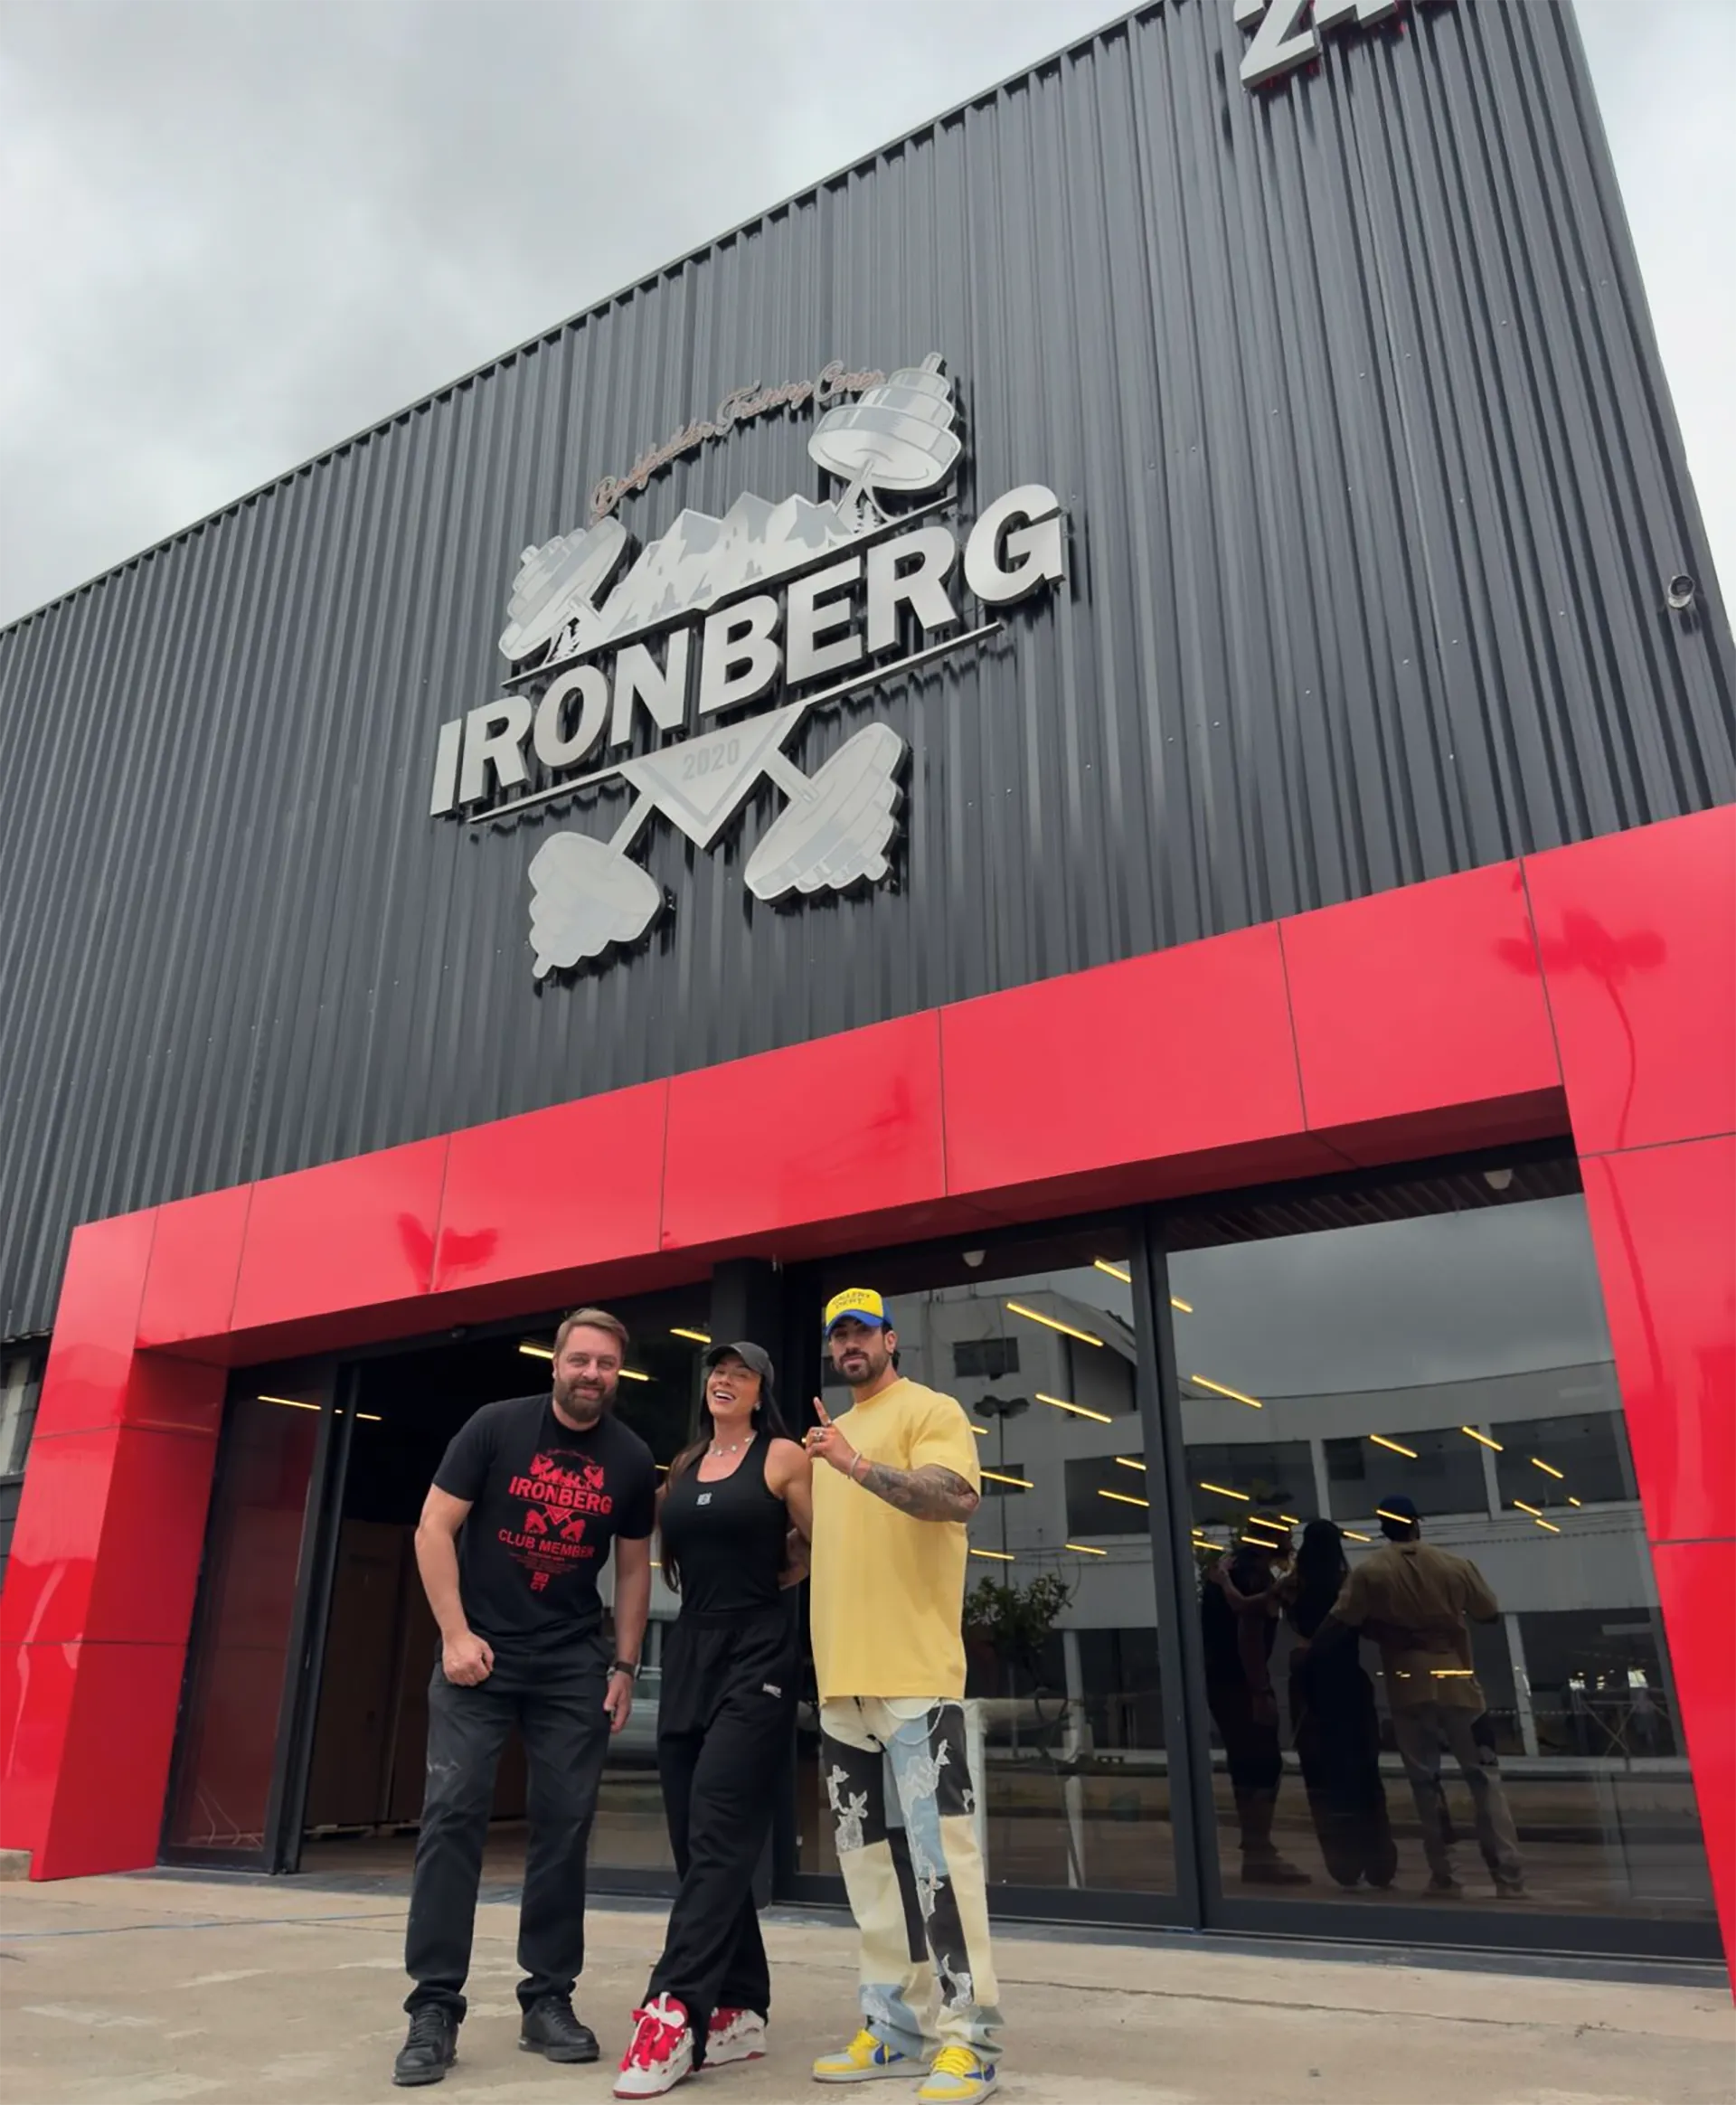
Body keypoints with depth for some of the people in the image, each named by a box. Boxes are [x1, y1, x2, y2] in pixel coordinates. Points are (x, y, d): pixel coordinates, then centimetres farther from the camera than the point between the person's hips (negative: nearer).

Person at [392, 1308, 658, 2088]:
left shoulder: (632, 1460, 0)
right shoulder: (496, 1426, -8)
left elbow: (632, 1567, 10)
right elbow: (435, 1529, -6)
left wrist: (625, 1664, 5)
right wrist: (455, 1633, -12)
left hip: (574, 1665, 2)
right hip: (479, 1652, -2)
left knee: (565, 1825, 3)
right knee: (454, 1813, -7)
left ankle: (548, 2000, 16)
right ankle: (434, 2006, 4)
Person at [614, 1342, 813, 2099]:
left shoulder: (782, 1456, -3)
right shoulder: (682, 1467, 14)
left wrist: (764, 1581, 5)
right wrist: (716, 1583, 10)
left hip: (756, 1660, -6)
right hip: (688, 1657, 7)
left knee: (716, 1837, -12)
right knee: (698, 1842, 7)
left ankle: (673, 2015, -15)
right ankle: (739, 2013, 15)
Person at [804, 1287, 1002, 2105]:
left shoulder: (930, 1411, -4)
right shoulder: (832, 1432, 19)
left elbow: (955, 1497, -23)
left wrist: (858, 1465, -32)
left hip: (915, 1674, -8)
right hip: (842, 1677, 8)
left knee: (938, 1853, -5)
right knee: (869, 1856, 12)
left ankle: (967, 2037, 4)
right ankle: (894, 2027, 22)